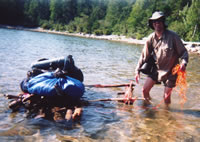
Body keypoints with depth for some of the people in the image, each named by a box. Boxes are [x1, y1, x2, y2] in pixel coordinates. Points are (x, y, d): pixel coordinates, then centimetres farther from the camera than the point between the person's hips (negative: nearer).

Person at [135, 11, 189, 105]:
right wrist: (138, 70, 1)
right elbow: (144, 55, 3)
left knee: (166, 97, 3)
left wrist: (183, 63, -32)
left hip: (170, 71, -3)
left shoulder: (173, 36, -17)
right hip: (156, 69, 3)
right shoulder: (151, 38, -5)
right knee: (145, 90, -1)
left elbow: (183, 52, -11)